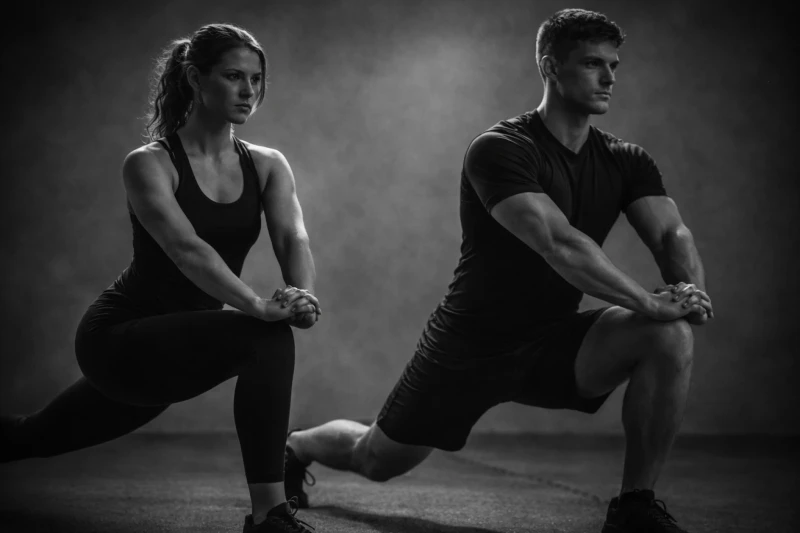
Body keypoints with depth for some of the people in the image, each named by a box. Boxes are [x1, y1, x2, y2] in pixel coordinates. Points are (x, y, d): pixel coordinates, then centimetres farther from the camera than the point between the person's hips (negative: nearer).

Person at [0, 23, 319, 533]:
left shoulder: (268, 165, -1)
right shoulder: (150, 164, -17)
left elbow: (293, 237, -17)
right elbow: (186, 249, -33)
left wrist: (303, 294, -40)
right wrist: (259, 305, -47)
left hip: (177, 348, 7)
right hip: (120, 336, -7)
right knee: (267, 338, -30)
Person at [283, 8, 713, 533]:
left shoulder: (627, 162, -3)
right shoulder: (500, 150, -23)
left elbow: (673, 234, -16)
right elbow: (559, 244, -37)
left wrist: (690, 291, -38)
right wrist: (649, 302, -41)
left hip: (553, 341, 4)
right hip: (472, 346, -4)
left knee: (671, 337, -24)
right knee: (375, 460, 12)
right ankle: (295, 447, 50)